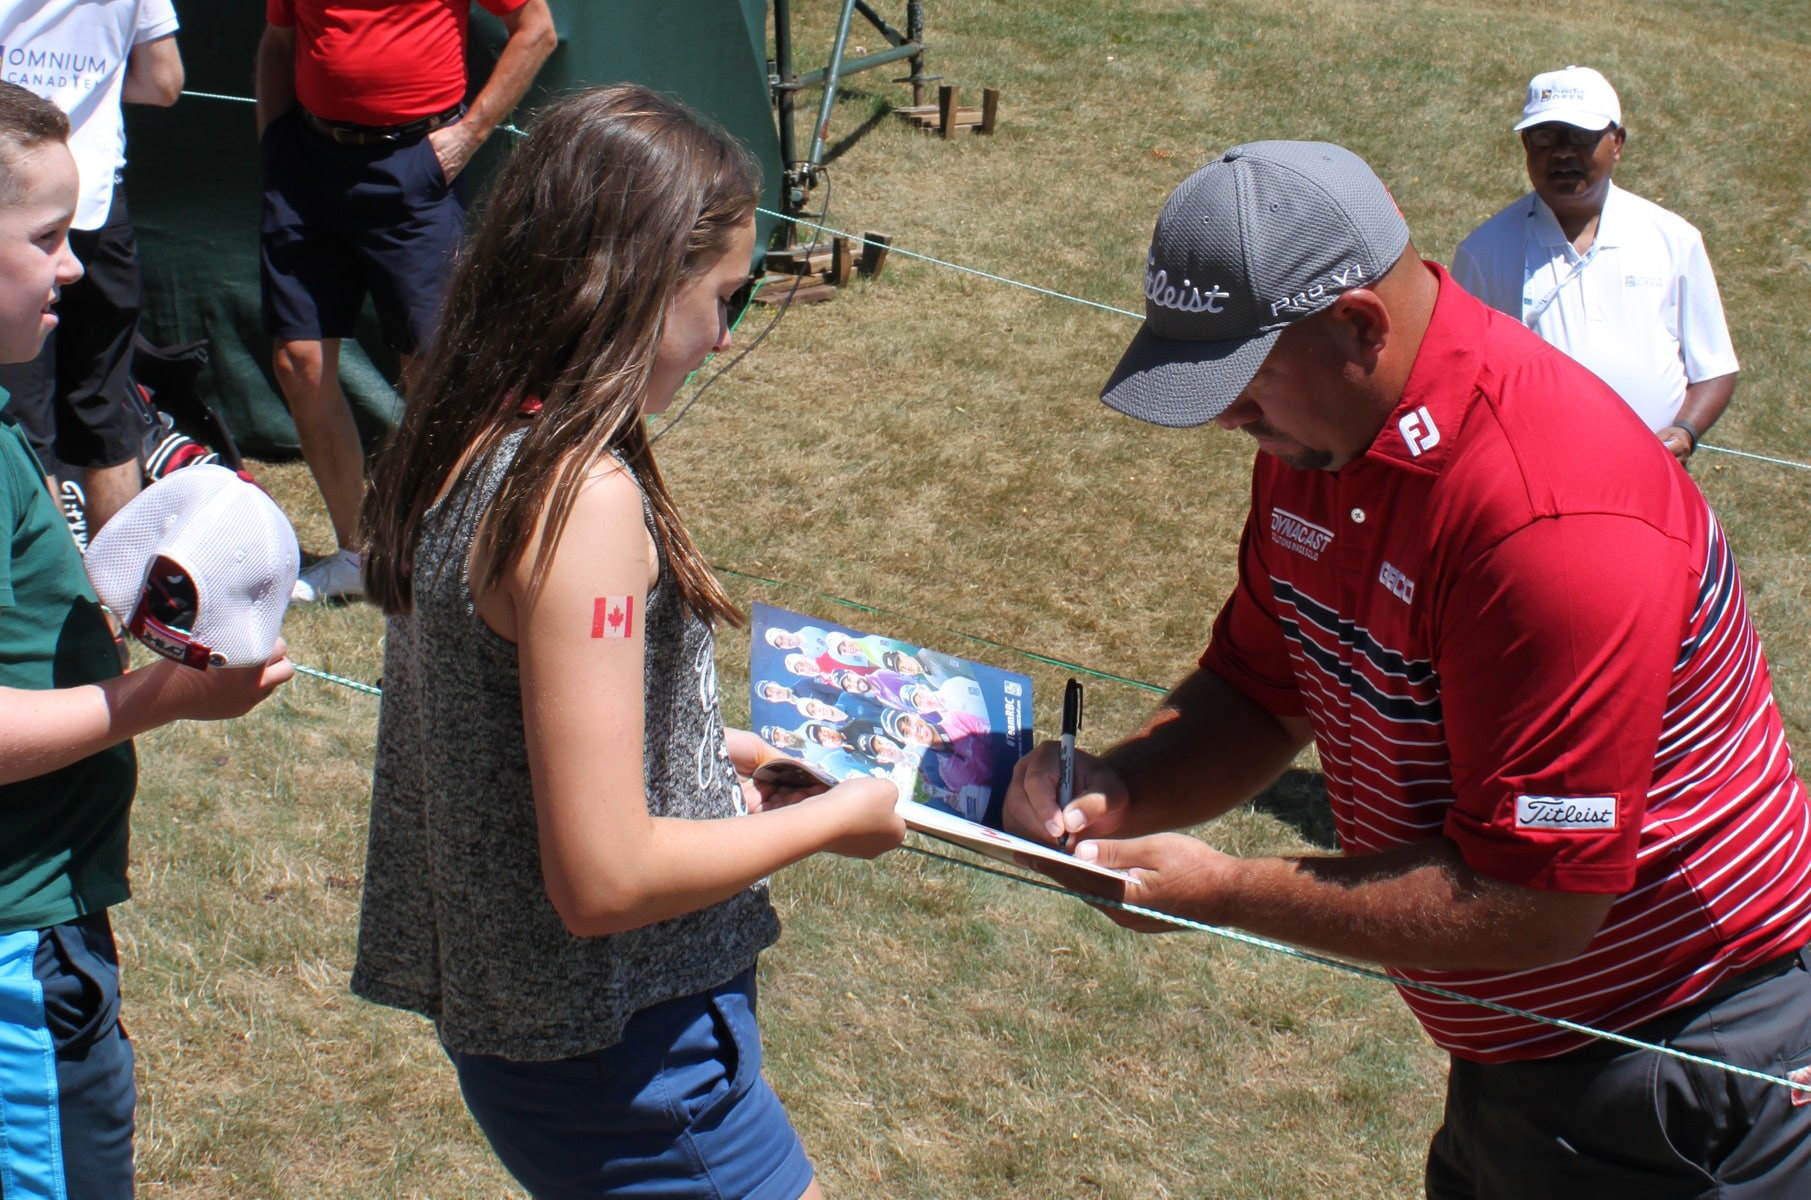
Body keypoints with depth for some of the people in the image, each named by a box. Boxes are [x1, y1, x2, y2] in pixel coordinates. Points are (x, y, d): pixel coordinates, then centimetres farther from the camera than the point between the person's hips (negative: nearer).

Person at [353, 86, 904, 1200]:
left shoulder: (459, 449, 2)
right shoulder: (585, 498, -26)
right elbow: (604, 879, -25)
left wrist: (717, 750, 14)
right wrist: (833, 818, -12)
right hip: (619, 1054, -9)